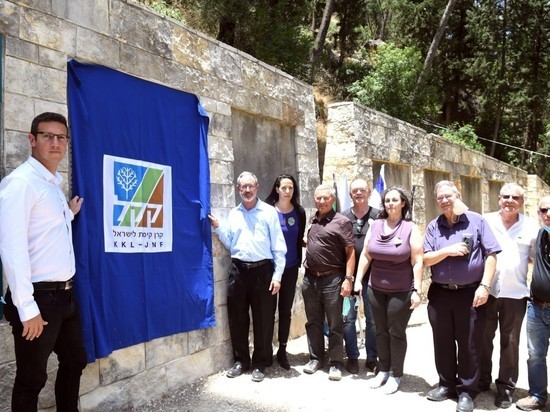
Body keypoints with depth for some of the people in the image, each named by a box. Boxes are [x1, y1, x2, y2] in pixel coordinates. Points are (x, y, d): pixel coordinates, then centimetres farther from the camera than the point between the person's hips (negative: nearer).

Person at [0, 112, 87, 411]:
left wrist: (69, 214, 18)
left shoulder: (54, 183, 12)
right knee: (32, 379, 8)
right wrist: (27, 308, -22)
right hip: (40, 297, -8)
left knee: (75, 362, 21)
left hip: (65, 294, 9)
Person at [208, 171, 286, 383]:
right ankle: (240, 360, 26)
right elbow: (229, 244, 14)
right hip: (238, 270, 4)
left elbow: (279, 246, -3)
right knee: (237, 318, 10)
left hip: (262, 270, -3)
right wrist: (217, 227, 1)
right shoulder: (233, 214, 12)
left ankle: (260, 363, 19)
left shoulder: (269, 212, 0)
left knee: (263, 319, 4)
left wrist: (277, 275, -8)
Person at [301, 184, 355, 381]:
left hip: (332, 279, -5)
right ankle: (315, 358, 27)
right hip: (310, 278, 6)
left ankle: (336, 363, 15)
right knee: (313, 322, 14)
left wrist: (348, 278, -15)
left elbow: (350, 252, -10)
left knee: (334, 324, 4)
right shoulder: (312, 220, 11)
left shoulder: (341, 221, -7)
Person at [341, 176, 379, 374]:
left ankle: (372, 358, 24)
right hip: (349, 274, 1)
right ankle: (352, 357, 22)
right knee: (348, 318, 7)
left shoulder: (378, 216, 1)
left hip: (372, 275, -1)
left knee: (373, 318, 9)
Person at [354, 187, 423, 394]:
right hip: (376, 289, 4)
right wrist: (358, 280, 4)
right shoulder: (375, 225, 3)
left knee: (396, 332, 7)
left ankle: (395, 375, 21)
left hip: (401, 291, -4)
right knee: (381, 331, 14)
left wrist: (416, 290, -14)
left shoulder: (410, 228, -8)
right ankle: (383, 370, 30)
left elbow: (417, 262, -10)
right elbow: (365, 255, 6)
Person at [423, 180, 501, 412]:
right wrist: (448, 251, -17)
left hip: (470, 293, -3)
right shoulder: (433, 226, 5)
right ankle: (446, 384, 30)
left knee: (469, 344, 6)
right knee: (443, 343, 13)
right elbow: (426, 260, 0)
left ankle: (467, 391, 20)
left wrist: (484, 286, -14)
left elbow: (491, 255, -5)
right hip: (440, 293, 3)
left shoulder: (476, 221, -2)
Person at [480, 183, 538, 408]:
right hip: (486, 290, 0)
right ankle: (481, 380, 27)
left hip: (515, 293, 0)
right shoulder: (485, 221, -1)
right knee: (483, 338, 10)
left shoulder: (531, 226, 2)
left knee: (510, 341, 9)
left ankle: (506, 387, 22)